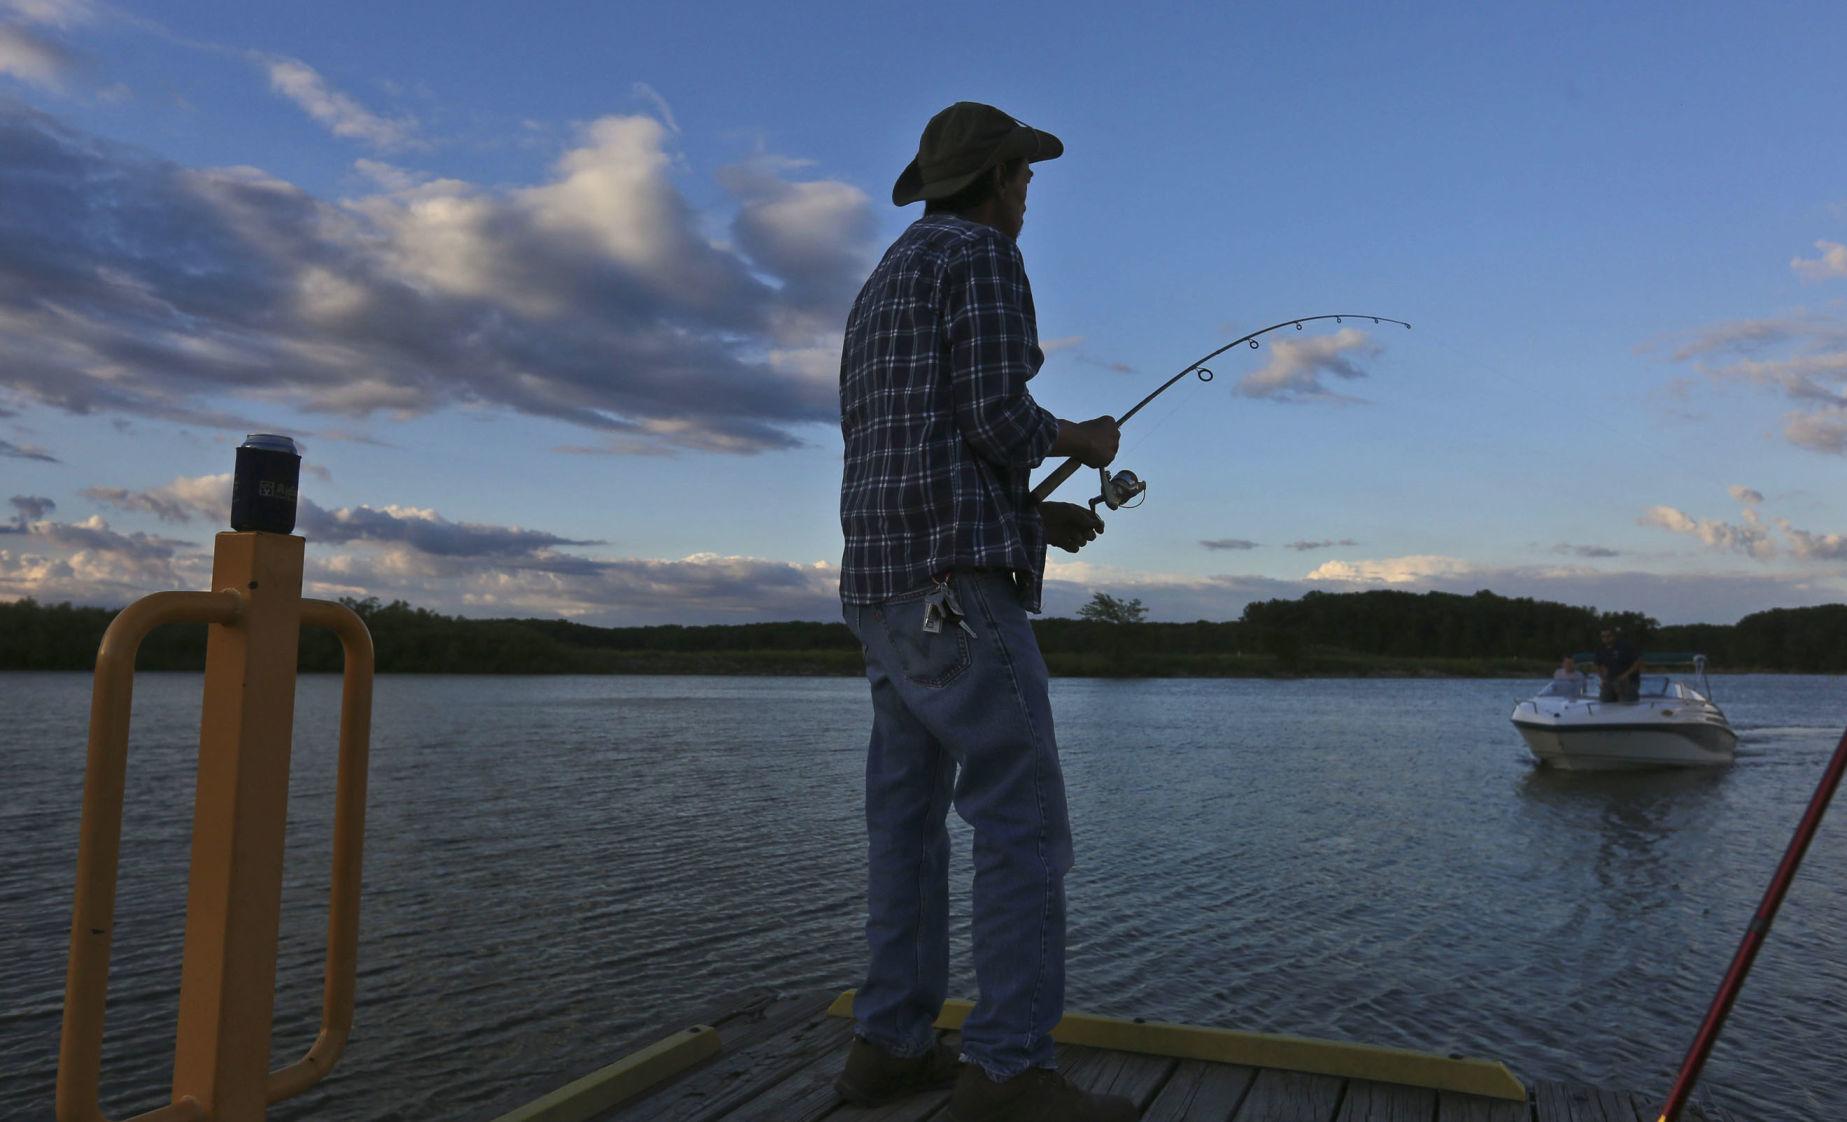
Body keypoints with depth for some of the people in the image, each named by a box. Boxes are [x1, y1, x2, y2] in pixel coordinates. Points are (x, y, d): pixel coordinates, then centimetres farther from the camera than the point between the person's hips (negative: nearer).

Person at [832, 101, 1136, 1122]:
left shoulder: (879, 292, 26)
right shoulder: (980, 255, -2)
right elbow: (996, 419, -15)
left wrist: (1033, 514, 22)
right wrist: (1080, 441, 7)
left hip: (884, 587, 10)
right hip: (954, 578, -10)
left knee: (909, 815, 9)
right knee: (1022, 818, -8)